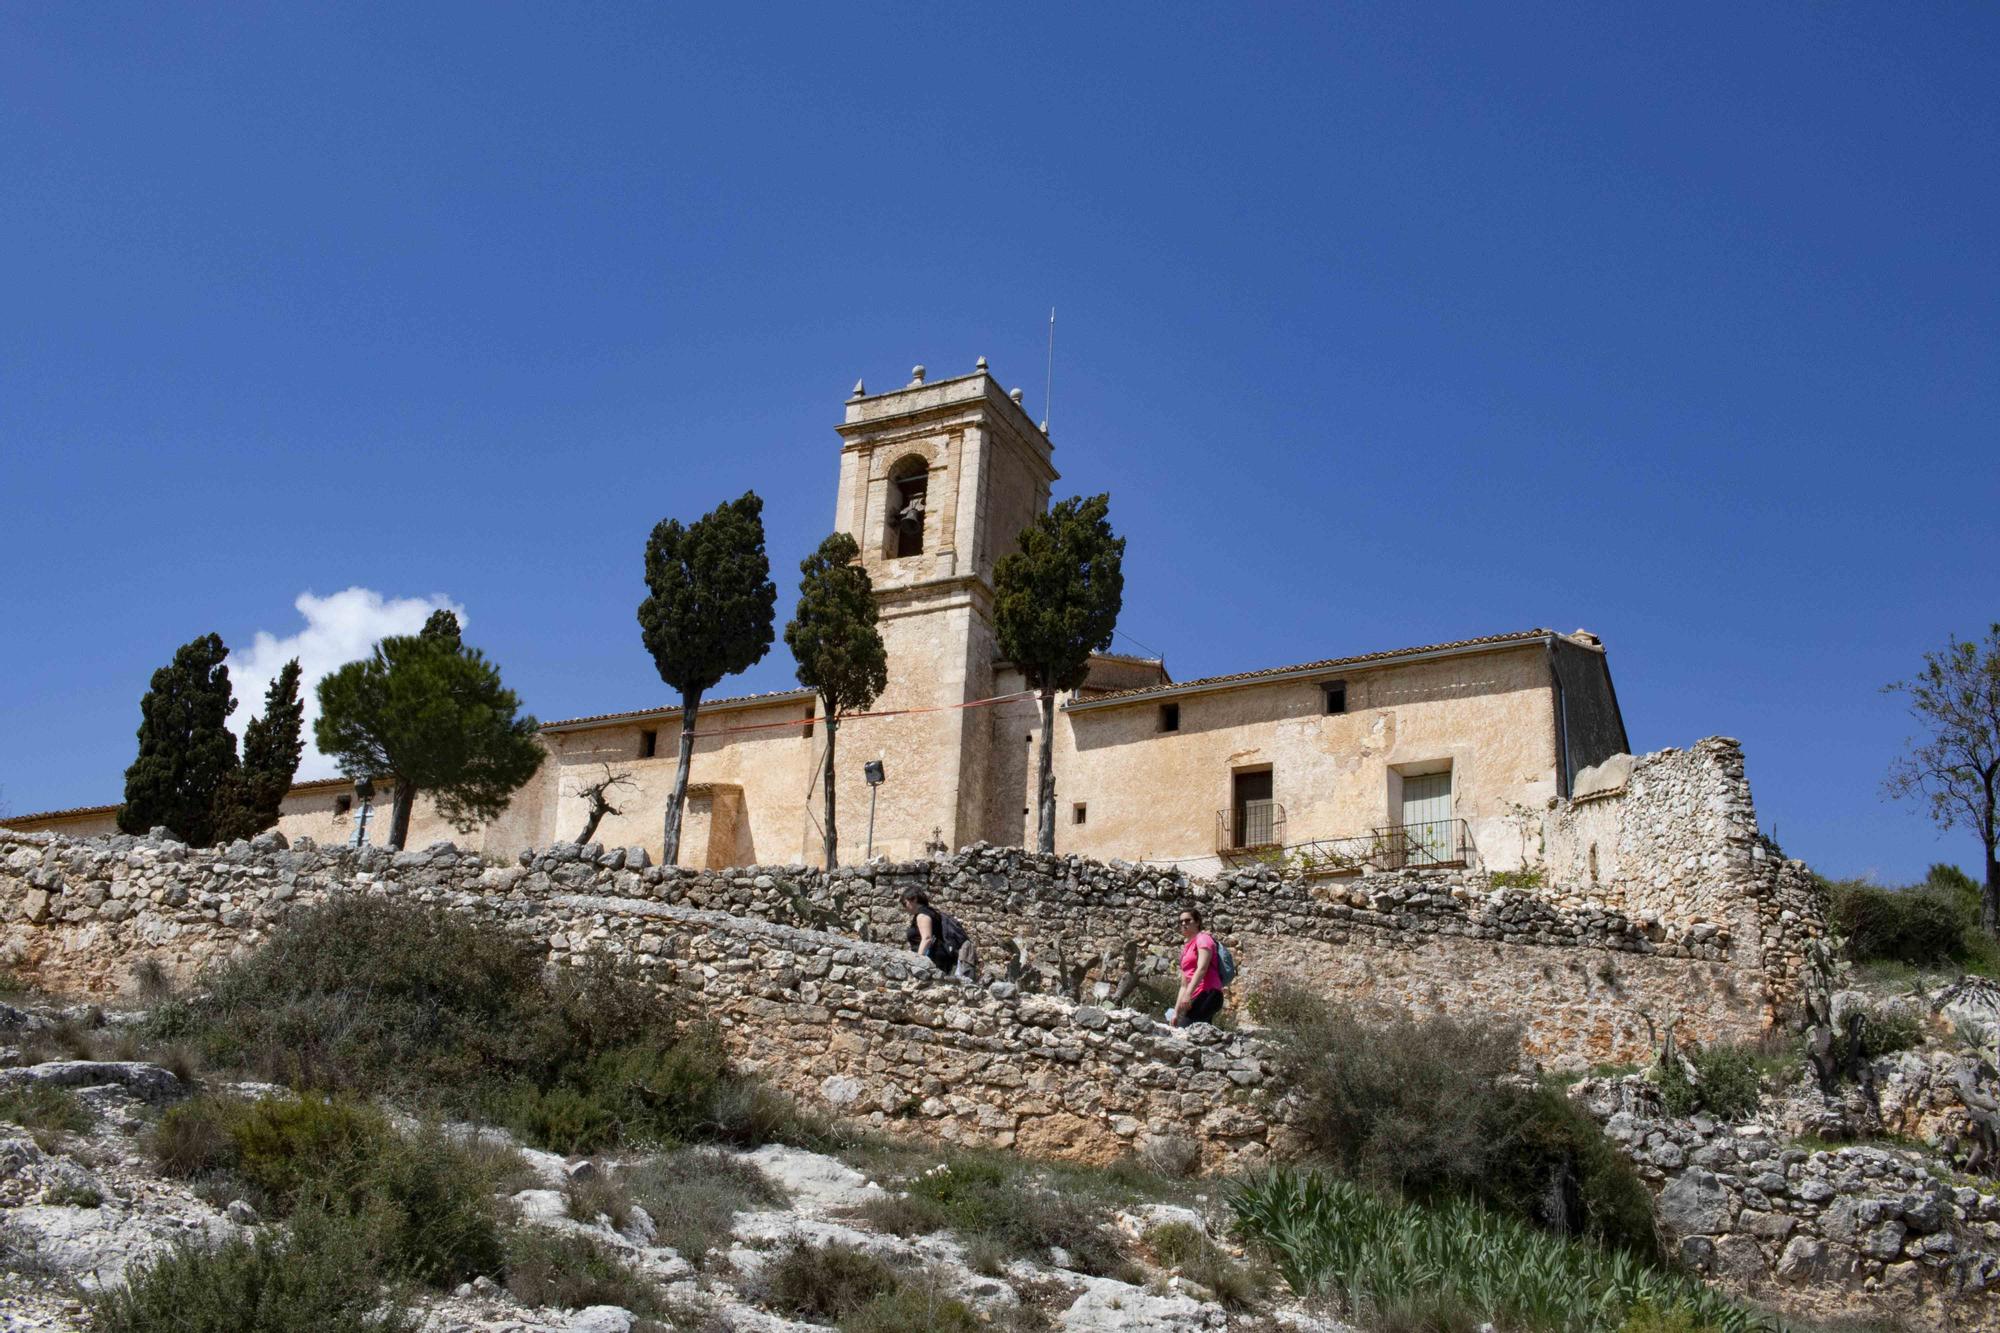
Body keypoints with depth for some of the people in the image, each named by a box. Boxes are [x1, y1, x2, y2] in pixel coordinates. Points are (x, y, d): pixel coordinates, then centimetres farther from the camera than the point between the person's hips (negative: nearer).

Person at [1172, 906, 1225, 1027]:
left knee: (1183, 1030, -24)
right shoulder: (1185, 949, 27)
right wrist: (1176, 1012, 19)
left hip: (1208, 994, -8)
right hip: (1196, 999, 8)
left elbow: (1202, 968, -14)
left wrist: (1188, 994, -26)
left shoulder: (1203, 938, 3)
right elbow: (1184, 985, 27)